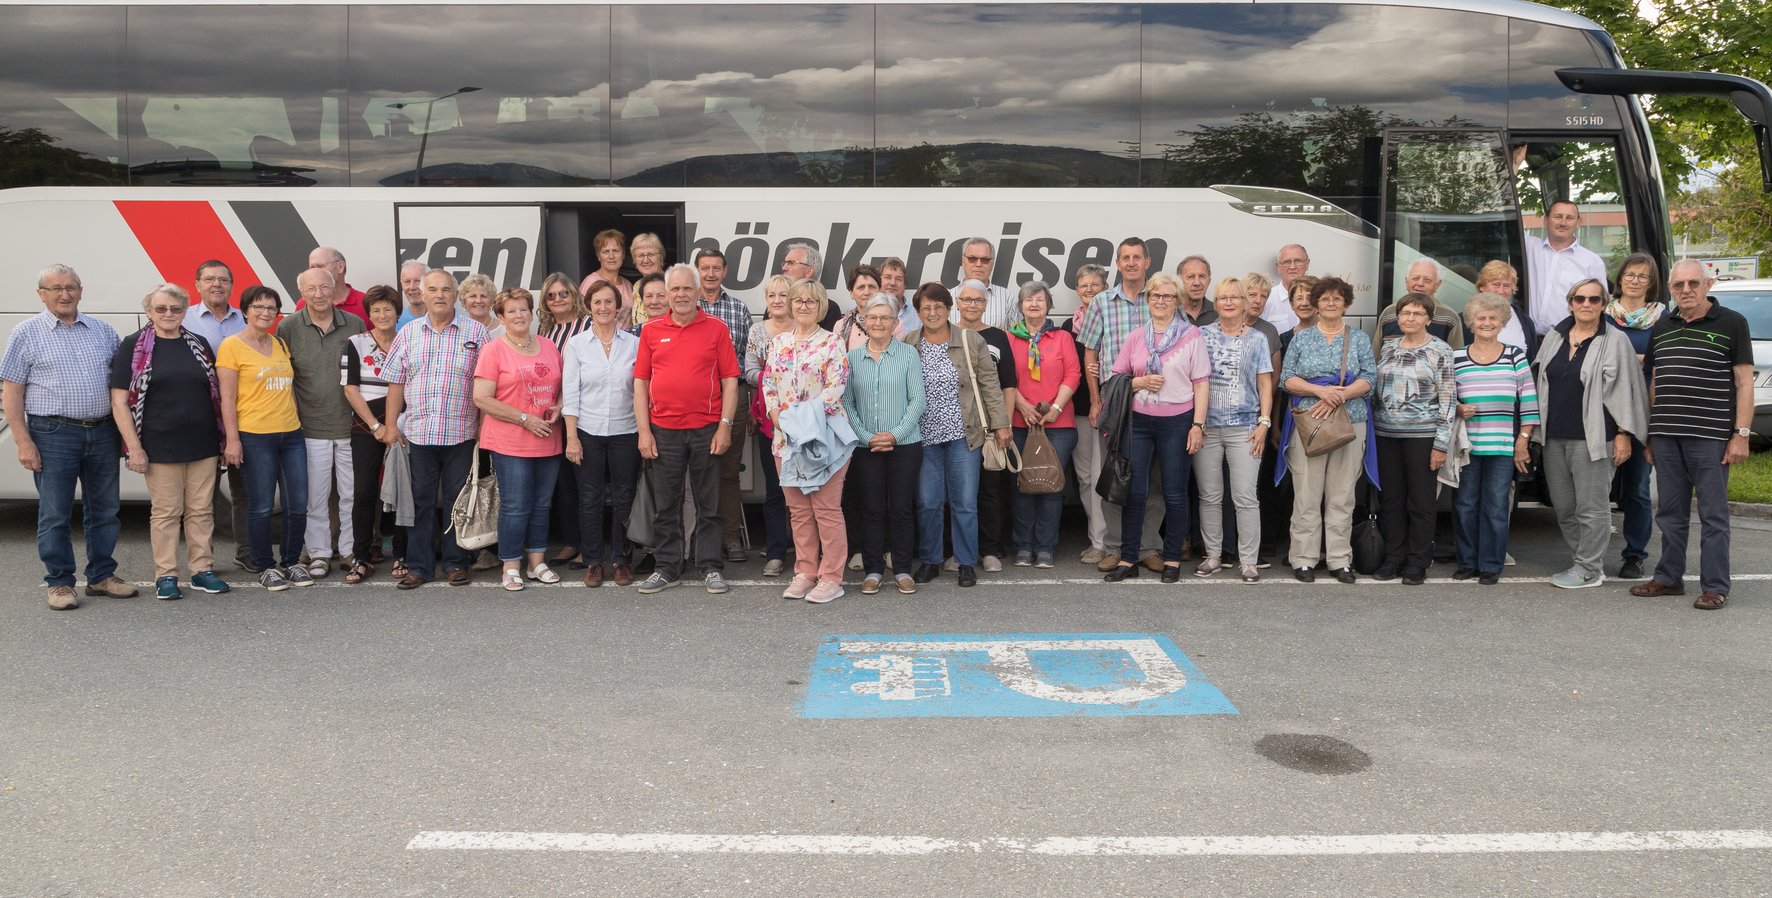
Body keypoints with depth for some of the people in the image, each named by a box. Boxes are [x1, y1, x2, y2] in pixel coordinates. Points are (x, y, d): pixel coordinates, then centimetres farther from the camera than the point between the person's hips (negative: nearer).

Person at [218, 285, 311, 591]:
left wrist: (295, 418, 14)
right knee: (261, 507, 1)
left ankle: (291, 562, 22)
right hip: (255, 437, -6)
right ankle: (266, 567, 14)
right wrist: (232, 439, -12)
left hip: (291, 434, 6)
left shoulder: (281, 345, 14)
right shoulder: (232, 346, -5)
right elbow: (227, 397, -7)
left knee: (298, 504, 7)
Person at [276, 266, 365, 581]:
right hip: (310, 428, -1)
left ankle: (350, 550, 20)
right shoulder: (288, 327, -1)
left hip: (351, 425, 1)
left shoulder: (355, 325, 4)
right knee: (315, 495, 5)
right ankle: (319, 553, 17)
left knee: (353, 493, 7)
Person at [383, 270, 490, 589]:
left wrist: (485, 427, -5)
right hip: (417, 431, 2)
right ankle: (418, 566, 14)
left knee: (458, 500, 6)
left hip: (460, 433, -2)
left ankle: (456, 563, 16)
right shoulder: (408, 333, 9)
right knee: (420, 500, 7)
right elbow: (396, 382, 10)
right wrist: (390, 425, 4)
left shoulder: (475, 332, 1)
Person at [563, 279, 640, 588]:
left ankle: (621, 560, 17)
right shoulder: (577, 344, 2)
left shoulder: (634, 344, 3)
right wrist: (571, 437, -6)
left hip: (625, 432, 0)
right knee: (590, 499, 5)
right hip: (588, 432, 0)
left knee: (624, 498, 5)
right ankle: (593, 561, 15)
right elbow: (570, 393, 0)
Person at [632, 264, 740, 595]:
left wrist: (725, 426, -7)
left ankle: (710, 567, 15)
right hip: (663, 430, 2)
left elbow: (730, 380, 0)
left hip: (706, 430, -1)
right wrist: (643, 431, -1)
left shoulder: (716, 328, 2)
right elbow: (640, 382, 6)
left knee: (708, 504, 6)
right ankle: (667, 567, 19)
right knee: (666, 505, 9)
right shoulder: (651, 330, 6)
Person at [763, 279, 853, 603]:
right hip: (787, 437, 5)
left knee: (826, 508, -3)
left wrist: (809, 415, -21)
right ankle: (805, 572, 20)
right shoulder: (779, 343, 13)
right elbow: (768, 383, 12)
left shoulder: (832, 343, -3)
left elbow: (837, 385, -12)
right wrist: (777, 414, -5)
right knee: (798, 509, 11)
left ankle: (831, 578, 4)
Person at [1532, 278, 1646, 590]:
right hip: (1553, 437, 6)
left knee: (1591, 507, -3)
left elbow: (1623, 389, -6)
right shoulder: (1553, 337, 13)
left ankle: (1588, 571, 5)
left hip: (1591, 438, -6)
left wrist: (1623, 434, -10)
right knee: (1563, 506, 10)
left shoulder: (1615, 341, -3)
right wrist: (1537, 429, 17)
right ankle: (1584, 562, 22)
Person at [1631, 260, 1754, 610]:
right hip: (1665, 436, 5)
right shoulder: (1662, 328, 14)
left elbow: (1744, 382, -3)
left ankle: (1715, 587, 5)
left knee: (1713, 514, 0)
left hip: (1710, 436, -5)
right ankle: (1669, 578, 22)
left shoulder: (1731, 324, -1)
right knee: (1671, 513, 12)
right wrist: (1650, 435, 15)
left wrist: (1741, 434, -9)